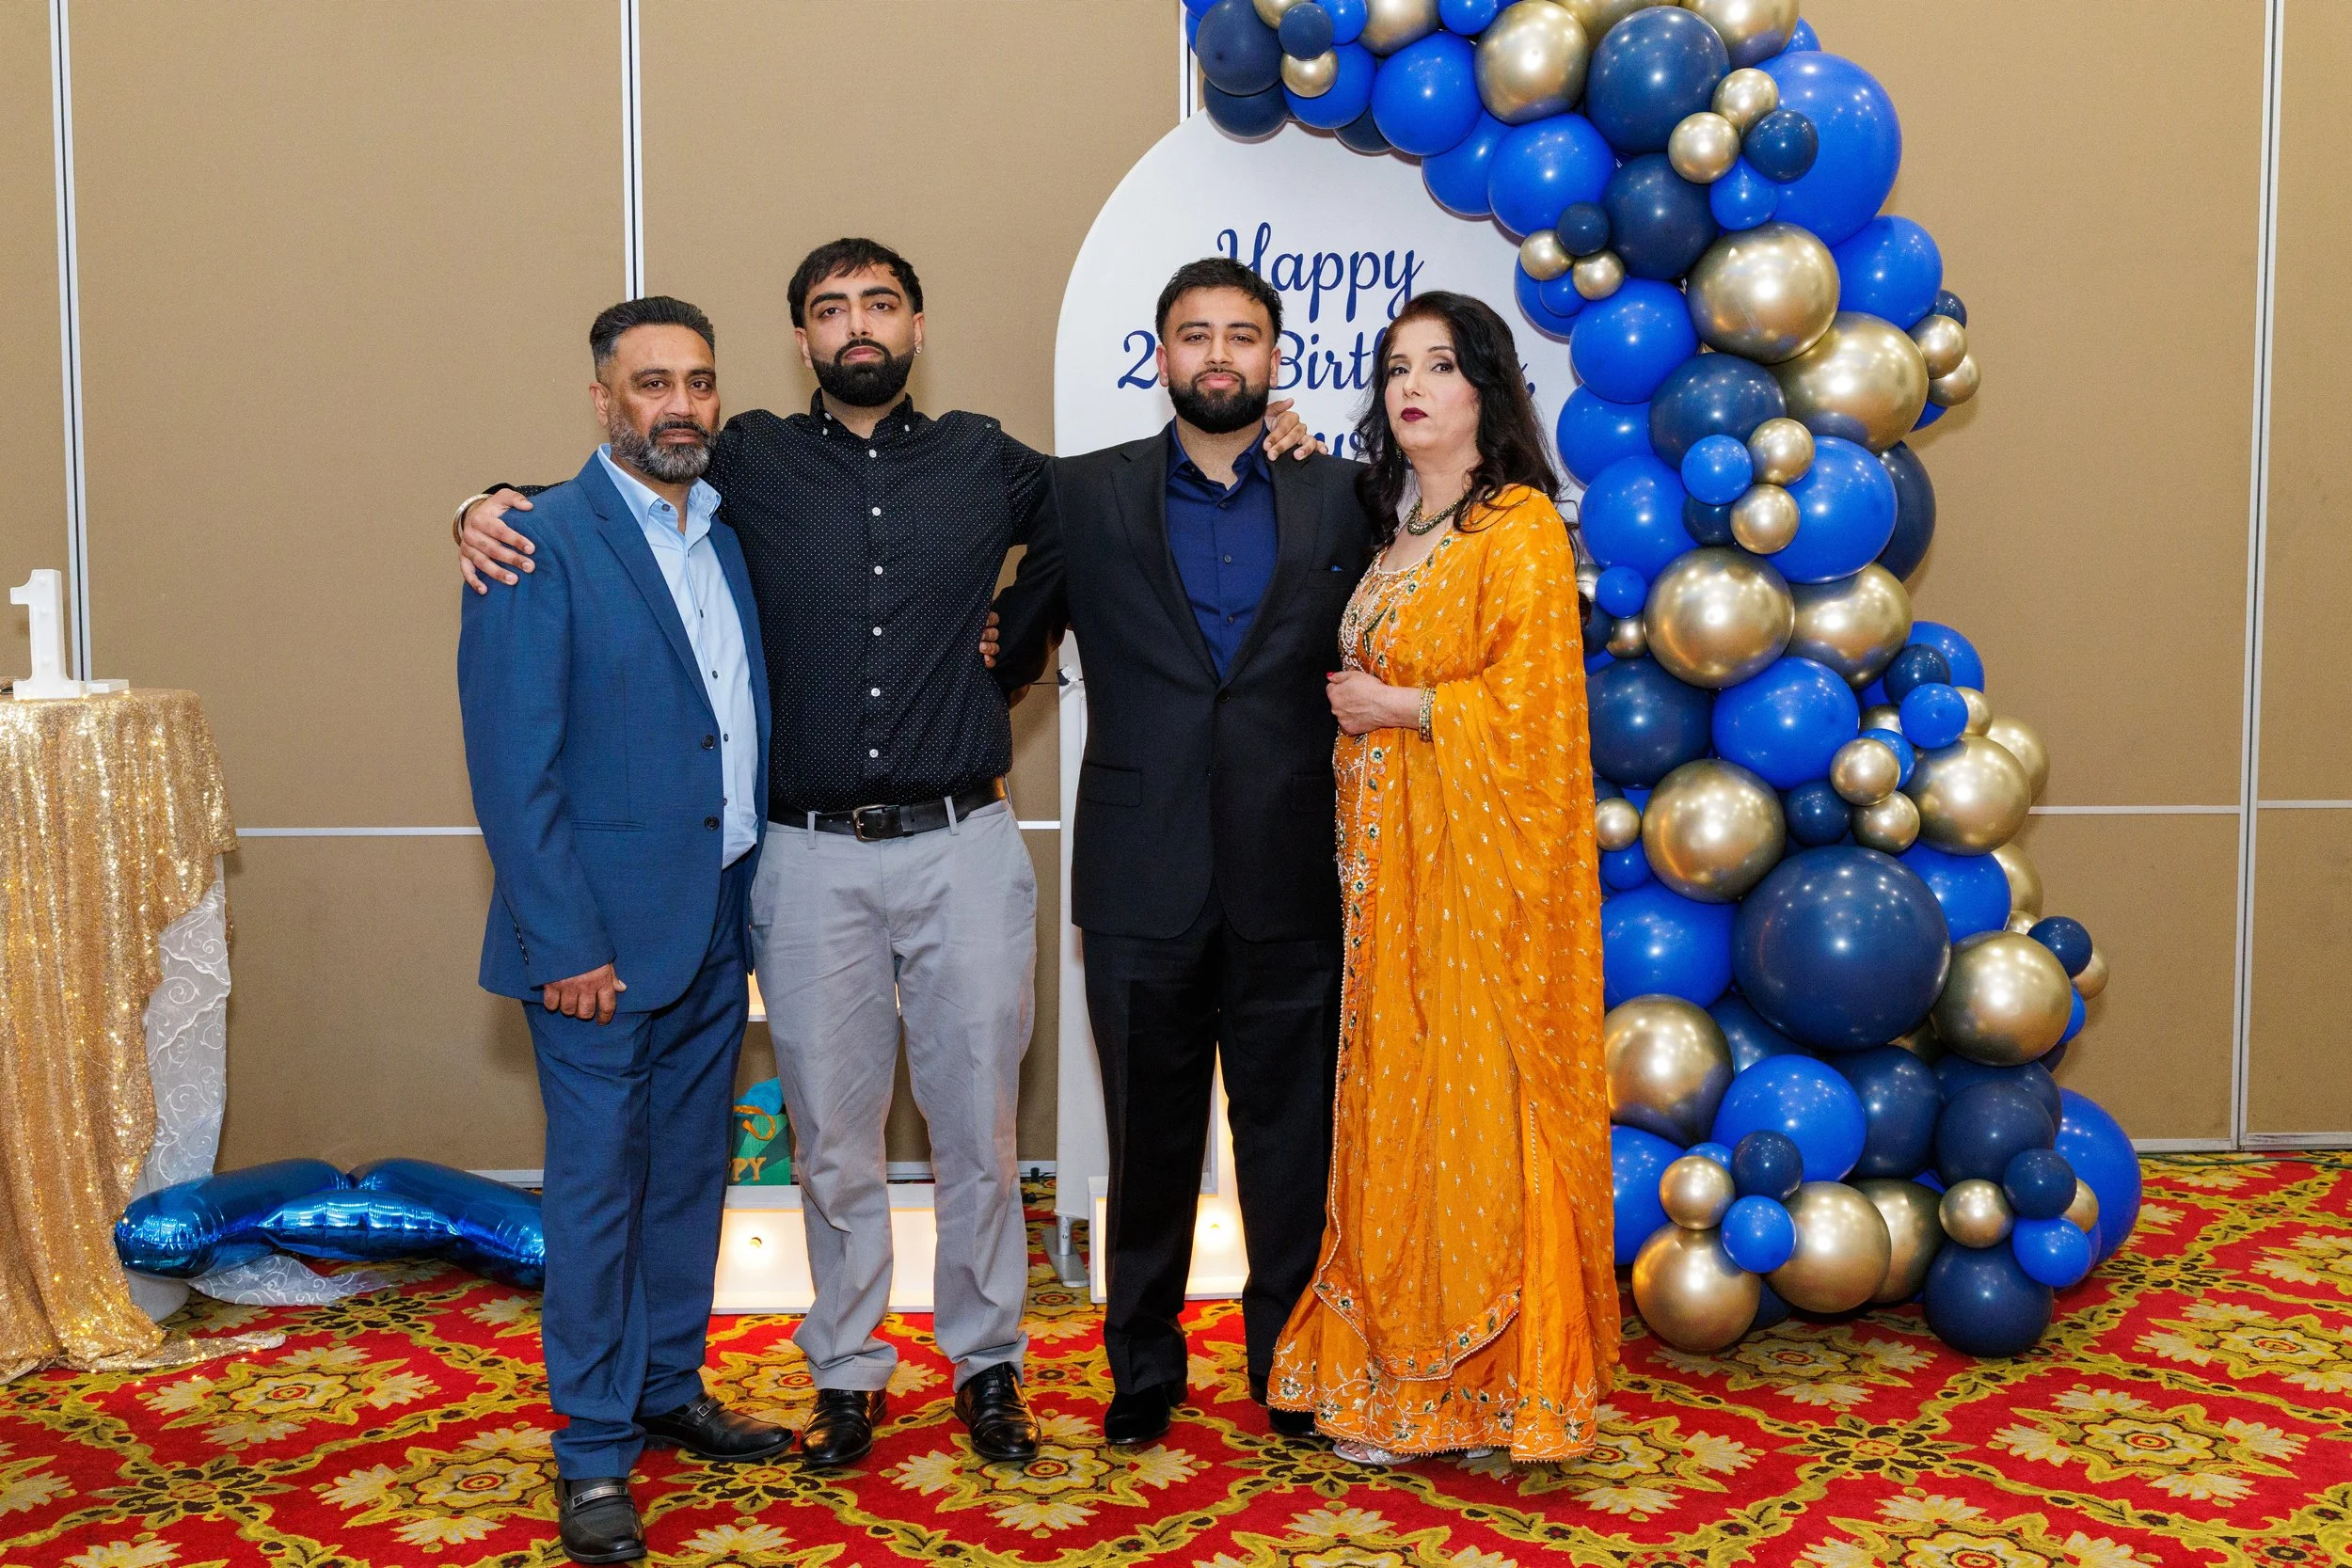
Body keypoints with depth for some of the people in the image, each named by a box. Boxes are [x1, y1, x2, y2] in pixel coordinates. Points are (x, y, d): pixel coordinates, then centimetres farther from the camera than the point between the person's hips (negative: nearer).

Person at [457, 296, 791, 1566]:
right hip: (601, 934, -6)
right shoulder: (542, 543, -11)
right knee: (598, 1187, 3)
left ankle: (669, 1392, 33)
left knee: (690, 1173, 17)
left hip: (718, 925, 7)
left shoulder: (734, 532, 10)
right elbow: (512, 767, -15)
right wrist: (565, 944, -17)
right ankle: (592, 1454, 15)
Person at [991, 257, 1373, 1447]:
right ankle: (1143, 1367, 29)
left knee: (1292, 1136, 9)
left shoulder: (1340, 499, 6)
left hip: (1290, 887, 1)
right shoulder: (1086, 497, 4)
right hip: (1144, 886, 0)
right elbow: (1007, 657, 8)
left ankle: (1290, 1363, 27)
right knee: (1150, 1137, 12)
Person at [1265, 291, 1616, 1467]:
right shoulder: (1393, 532, 17)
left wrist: (1394, 707, -9)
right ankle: (1403, 1379, 19)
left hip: (1478, 861, -8)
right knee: (1398, 1105, 9)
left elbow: (1532, 705, -15)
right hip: (1389, 860, 8)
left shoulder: (1520, 528, -8)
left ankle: (1492, 1384, 9)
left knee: (1476, 1099, -3)